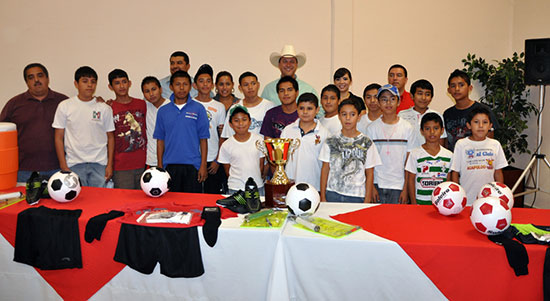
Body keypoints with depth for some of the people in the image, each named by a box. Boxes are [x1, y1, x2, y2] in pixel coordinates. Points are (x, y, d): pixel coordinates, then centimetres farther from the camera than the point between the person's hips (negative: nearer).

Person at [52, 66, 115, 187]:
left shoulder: (104, 108, 5)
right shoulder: (65, 106, 3)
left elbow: (110, 137, 7)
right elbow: (59, 138, 4)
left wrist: (110, 165, 0)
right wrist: (63, 166, -2)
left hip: (99, 164, 0)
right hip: (74, 164, 0)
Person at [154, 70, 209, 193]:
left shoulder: (198, 109, 1)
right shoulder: (163, 111, 7)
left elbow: (203, 139, 0)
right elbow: (160, 140, 9)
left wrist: (203, 166, -5)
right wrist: (160, 166, 4)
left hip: (192, 165, -2)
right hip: (170, 166, 2)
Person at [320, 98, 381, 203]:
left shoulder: (366, 143, 1)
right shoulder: (330, 142, 4)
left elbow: (369, 174, 3)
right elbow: (325, 169, 6)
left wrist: (367, 200, -1)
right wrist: (323, 197, 2)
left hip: (357, 197, -1)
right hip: (332, 194, 1)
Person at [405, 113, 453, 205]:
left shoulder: (449, 155, 6)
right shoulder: (415, 154, -3)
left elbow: (448, 181, 11)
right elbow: (411, 180, -1)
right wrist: (414, 203, -4)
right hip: (421, 202, -2)